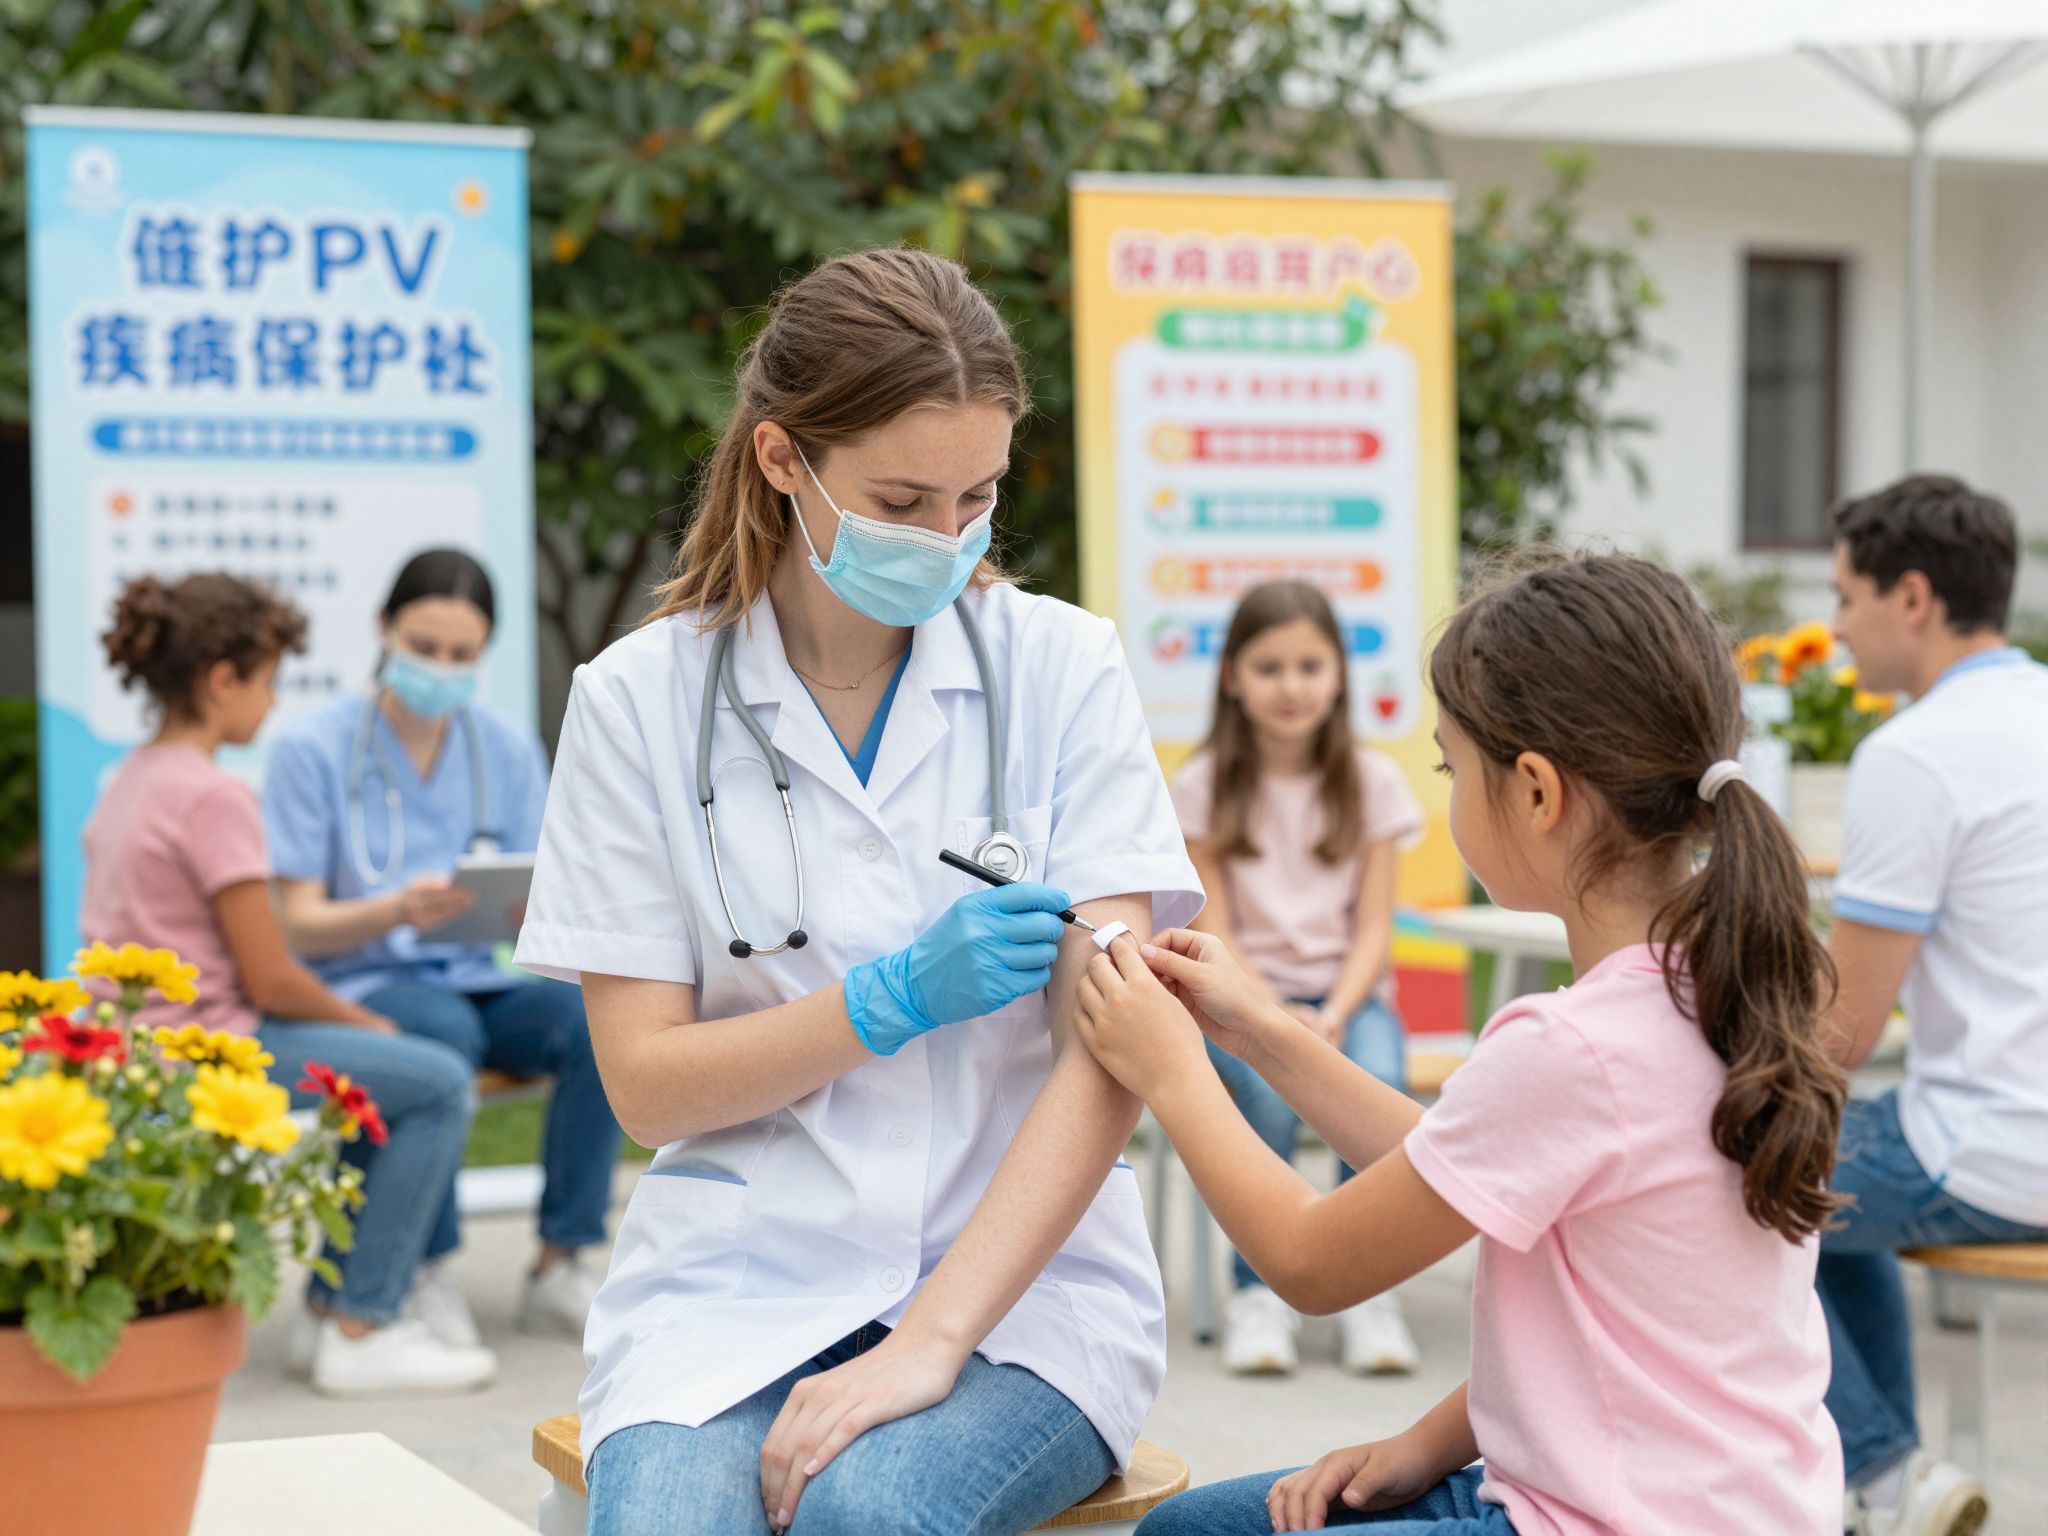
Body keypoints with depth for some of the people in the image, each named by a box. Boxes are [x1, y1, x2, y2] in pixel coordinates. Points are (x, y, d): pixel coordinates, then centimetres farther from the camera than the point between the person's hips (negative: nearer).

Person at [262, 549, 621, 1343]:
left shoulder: (507, 748, 6)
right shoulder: (314, 747, -7)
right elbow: (299, 925, -9)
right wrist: (398, 911, -29)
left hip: (471, 983, 4)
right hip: (356, 985, -4)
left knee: (594, 1015, -25)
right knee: (443, 1029, -37)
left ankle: (563, 1265, -16)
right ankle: (430, 1272, -23)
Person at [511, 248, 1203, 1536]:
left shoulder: (1064, 670, 0)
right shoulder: (643, 699, 2)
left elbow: (1110, 1052, -8)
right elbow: (645, 1080, 1)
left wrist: (929, 1344, -19)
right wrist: (901, 997, -14)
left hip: (1023, 1269, 0)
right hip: (741, 1273, 1)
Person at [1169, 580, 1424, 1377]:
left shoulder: (1372, 781, 5)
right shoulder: (1203, 787, 1)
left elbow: (1373, 928, 1)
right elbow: (1213, 932, -3)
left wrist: (1334, 1016, -17)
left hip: (1347, 991, 1)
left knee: (1377, 1079, -32)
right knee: (1271, 1087, -34)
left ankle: (1367, 1290, -18)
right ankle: (1259, 1294, -19)